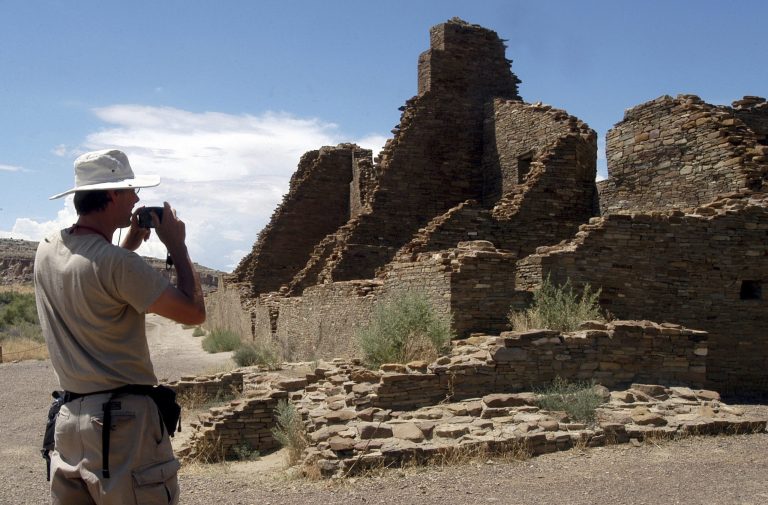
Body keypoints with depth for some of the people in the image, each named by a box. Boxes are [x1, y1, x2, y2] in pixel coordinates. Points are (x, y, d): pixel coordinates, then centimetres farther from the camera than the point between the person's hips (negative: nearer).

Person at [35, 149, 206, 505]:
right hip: (123, 422, -8)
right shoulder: (117, 262, -18)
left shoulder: (47, 252, 7)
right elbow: (193, 312, -15)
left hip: (69, 416, 8)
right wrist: (177, 246, -3)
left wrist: (129, 244, 20)